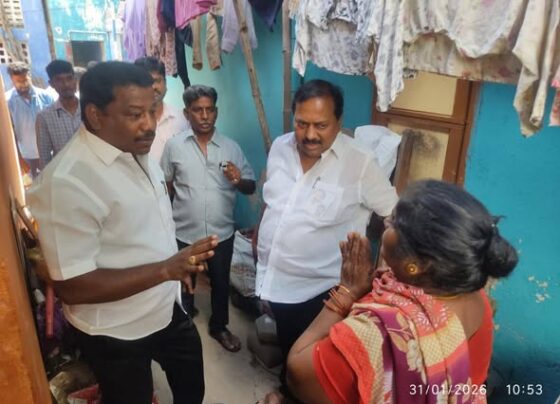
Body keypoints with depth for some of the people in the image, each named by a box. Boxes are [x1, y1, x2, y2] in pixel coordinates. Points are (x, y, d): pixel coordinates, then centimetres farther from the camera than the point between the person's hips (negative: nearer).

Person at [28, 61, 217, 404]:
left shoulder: (140, 154, -2)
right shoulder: (67, 182, -29)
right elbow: (72, 287, -29)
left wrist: (179, 265, 9)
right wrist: (166, 269, -35)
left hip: (167, 309, 7)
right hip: (117, 333, -7)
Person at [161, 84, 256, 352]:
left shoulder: (231, 147, -4)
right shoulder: (174, 146, -6)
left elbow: (251, 187, 0)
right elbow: (165, 187, 4)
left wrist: (239, 181, -22)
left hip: (222, 233, 1)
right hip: (184, 233, 0)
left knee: (220, 283, 18)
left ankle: (219, 327, 42)